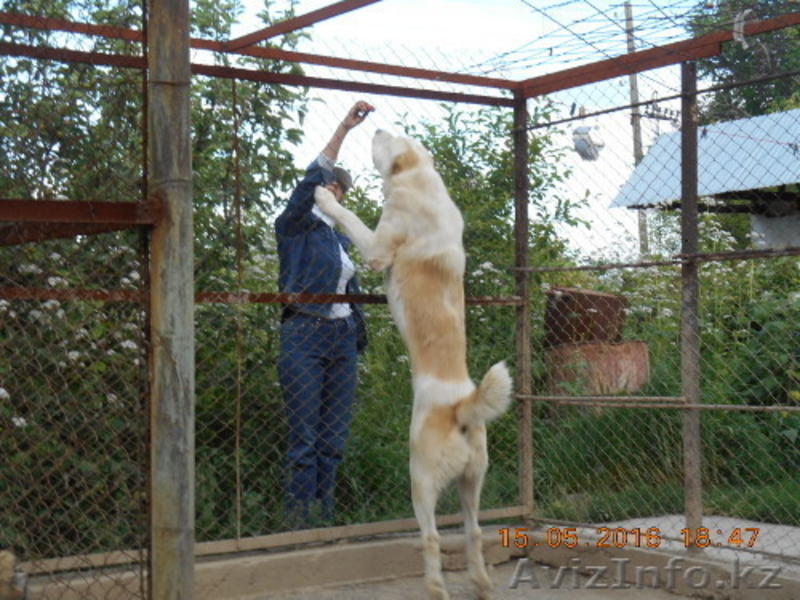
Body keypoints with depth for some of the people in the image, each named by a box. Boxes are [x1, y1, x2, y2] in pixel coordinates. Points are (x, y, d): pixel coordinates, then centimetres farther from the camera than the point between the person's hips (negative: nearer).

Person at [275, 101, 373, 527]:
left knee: (334, 438, 6)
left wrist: (358, 335, 17)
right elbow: (312, 179, -14)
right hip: (304, 336, -6)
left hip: (342, 339, 7)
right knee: (305, 439, -6)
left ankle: (324, 519, 12)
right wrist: (344, 128, -19)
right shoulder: (296, 225, 1)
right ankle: (299, 522, -1)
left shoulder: (340, 237, 21)